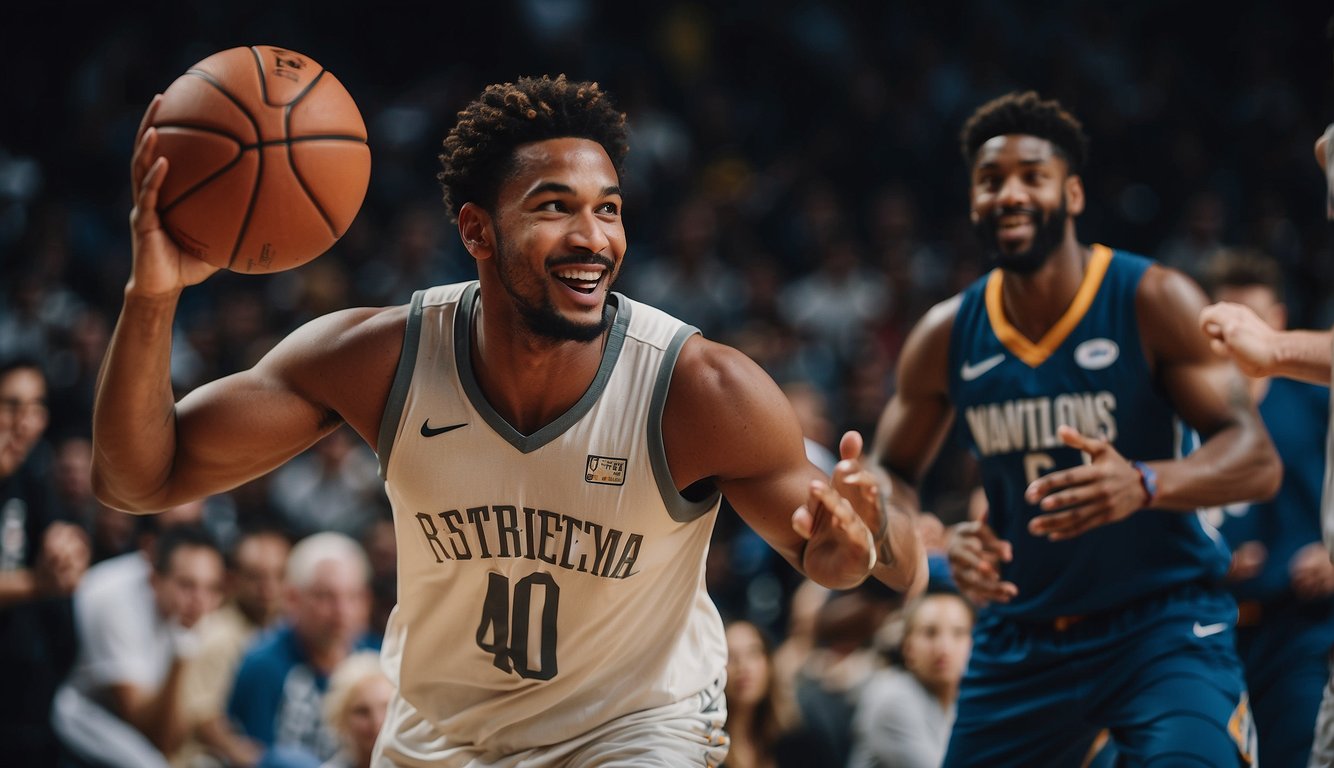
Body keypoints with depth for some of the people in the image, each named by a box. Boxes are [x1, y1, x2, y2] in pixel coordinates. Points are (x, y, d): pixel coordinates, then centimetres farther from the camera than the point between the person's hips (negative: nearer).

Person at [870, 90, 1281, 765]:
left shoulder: (1153, 303, -12)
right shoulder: (946, 337, -1)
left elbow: (1257, 460, -19)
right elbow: (887, 480, 11)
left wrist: (1145, 484, -39)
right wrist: (941, 544, -13)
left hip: (1162, 624, -4)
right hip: (1021, 632, 4)